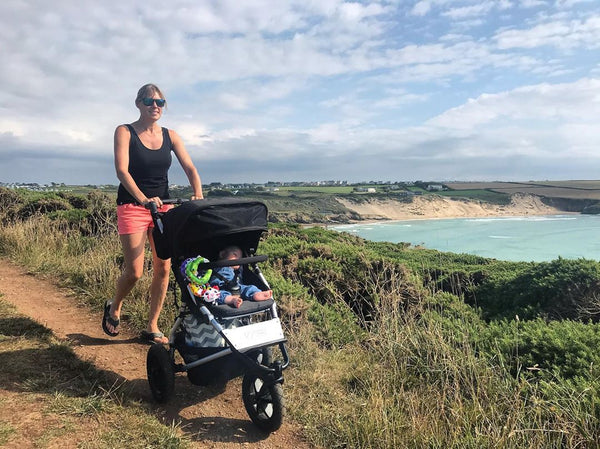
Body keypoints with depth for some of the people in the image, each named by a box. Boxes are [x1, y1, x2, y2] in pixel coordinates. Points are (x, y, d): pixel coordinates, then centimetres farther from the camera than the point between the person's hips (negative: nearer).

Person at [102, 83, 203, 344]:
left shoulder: (170, 136, 7)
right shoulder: (125, 132, -3)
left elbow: (190, 168, -2)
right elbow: (122, 170, -16)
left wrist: (198, 195, -22)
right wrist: (143, 198, -32)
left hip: (163, 207, 4)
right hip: (132, 206, -4)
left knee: (163, 268, 0)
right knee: (134, 272, -7)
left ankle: (152, 328, 15)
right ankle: (114, 308, 26)